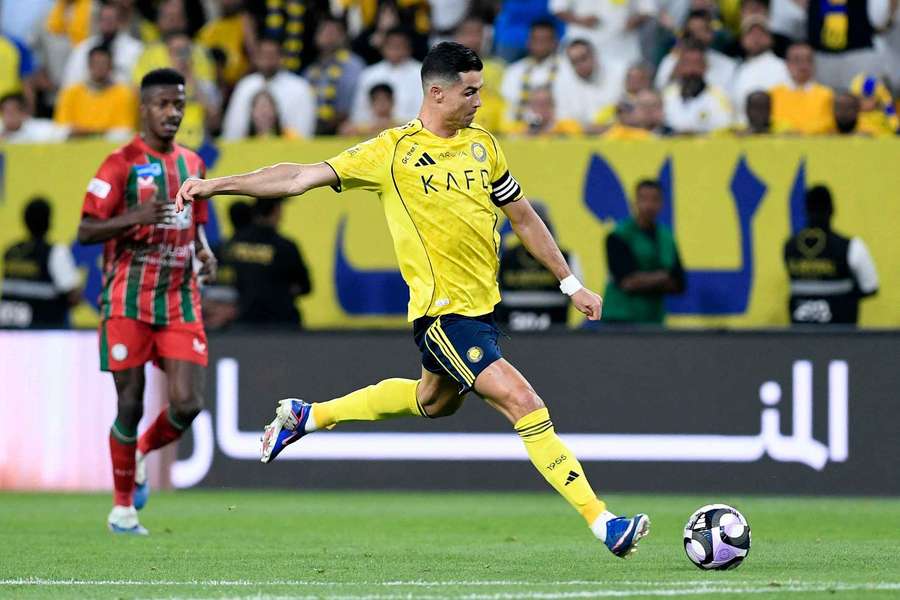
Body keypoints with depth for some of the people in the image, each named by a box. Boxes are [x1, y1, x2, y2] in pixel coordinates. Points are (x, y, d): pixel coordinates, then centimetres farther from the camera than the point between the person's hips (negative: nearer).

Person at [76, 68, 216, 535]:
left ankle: (142, 454, 24)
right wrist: (135, 216, -24)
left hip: (180, 302, 4)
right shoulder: (121, 163, -5)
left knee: (187, 404, -7)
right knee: (130, 404, -2)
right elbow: (85, 232, -8)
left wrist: (205, 254, 3)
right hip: (129, 302, -4)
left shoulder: (192, 164, 13)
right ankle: (122, 507, 14)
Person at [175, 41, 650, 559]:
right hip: (444, 312, -8)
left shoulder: (482, 144, 8)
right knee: (524, 403, -18)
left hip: (482, 304, 8)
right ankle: (601, 522, -18)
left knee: (434, 401, 27)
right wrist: (217, 185, -11)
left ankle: (307, 416, 45)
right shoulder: (393, 151, -9)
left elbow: (522, 215, 18)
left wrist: (571, 283, 18)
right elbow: (303, 177, -6)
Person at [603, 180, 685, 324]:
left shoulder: (667, 238, 11)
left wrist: (644, 281, -7)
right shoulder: (618, 237, -5)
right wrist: (662, 277, -2)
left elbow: (678, 285, 8)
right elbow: (628, 282, -14)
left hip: (654, 320, 5)